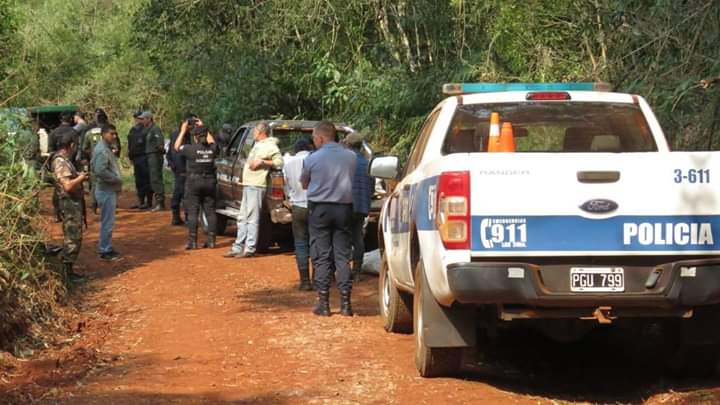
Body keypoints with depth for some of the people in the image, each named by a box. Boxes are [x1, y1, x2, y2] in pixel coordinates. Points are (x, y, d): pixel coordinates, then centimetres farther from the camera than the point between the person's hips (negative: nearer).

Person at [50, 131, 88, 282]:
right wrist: (81, 178, -14)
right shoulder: (61, 162, -21)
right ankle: (67, 272, 0)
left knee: (71, 237, 17)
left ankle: (67, 270, 23)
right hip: (70, 203, -11)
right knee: (73, 238, -5)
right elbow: (68, 185, -29)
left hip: (73, 203, 11)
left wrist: (78, 175, 7)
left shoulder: (63, 159, 11)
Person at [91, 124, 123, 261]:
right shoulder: (101, 150, -18)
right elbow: (100, 171, -27)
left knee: (108, 221, 16)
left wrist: (117, 179, 8)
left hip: (110, 190, 10)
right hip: (106, 190, -10)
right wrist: (117, 179, -17)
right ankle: (105, 251, 0)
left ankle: (106, 248, 25)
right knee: (107, 222, -5)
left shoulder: (107, 148, 14)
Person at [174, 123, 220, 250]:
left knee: (192, 213, 1)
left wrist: (183, 131, 14)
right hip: (209, 182, 3)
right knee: (210, 212, 9)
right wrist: (203, 129, 26)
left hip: (194, 182, -3)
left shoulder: (191, 149, -12)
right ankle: (211, 240, 10)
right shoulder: (212, 148, -3)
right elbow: (212, 142, 22)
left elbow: (177, 146, 6)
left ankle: (192, 241, -1)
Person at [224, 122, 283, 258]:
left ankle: (250, 249, -6)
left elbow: (279, 162, -16)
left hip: (256, 185, -10)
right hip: (248, 184, 10)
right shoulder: (257, 145, 21)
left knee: (252, 218, -8)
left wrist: (262, 162, -18)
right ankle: (238, 247, 15)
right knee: (242, 218, 11)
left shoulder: (270, 146, -8)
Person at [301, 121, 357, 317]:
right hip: (344, 207, 3)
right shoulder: (350, 157, 0)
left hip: (320, 208, -3)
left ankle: (323, 303, 2)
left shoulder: (312, 159, -8)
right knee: (343, 255, 7)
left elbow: (304, 184, 6)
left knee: (321, 257, 3)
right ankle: (345, 302, 6)